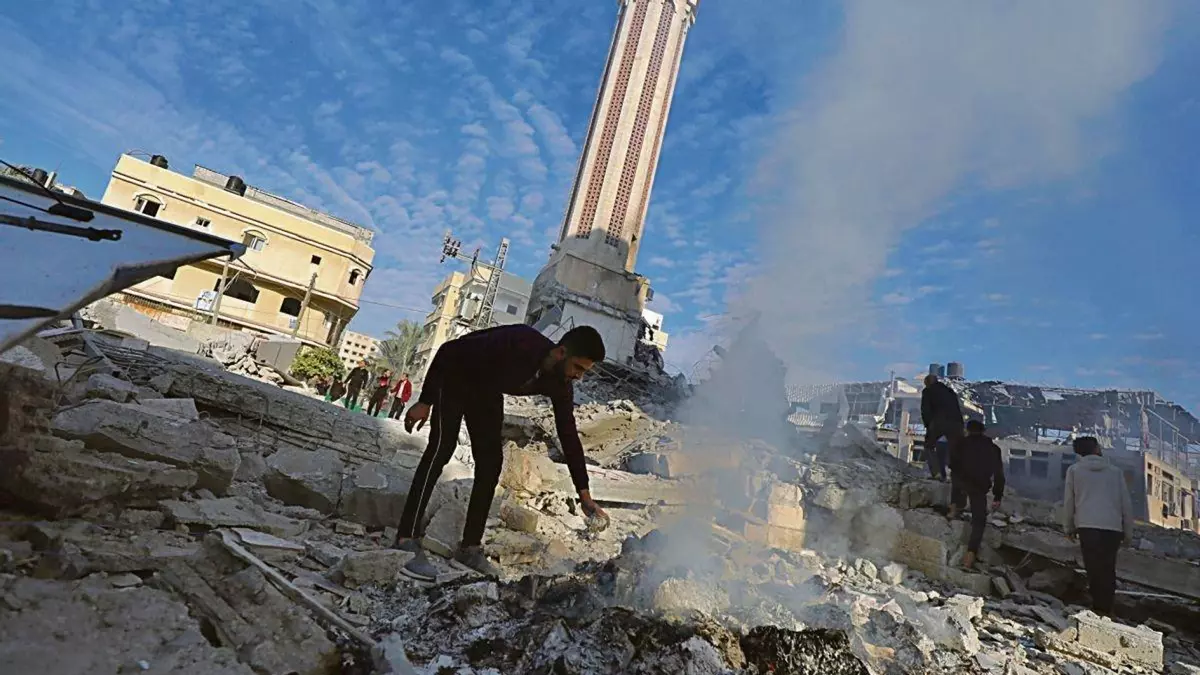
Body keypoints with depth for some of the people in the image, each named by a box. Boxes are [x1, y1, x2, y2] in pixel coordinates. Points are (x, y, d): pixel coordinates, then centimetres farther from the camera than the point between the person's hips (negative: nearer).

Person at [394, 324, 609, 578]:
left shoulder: (560, 385, -19)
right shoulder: (518, 343, -39)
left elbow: (569, 436, -11)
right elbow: (449, 350, -31)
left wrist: (584, 495, -11)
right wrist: (425, 402, -27)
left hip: (487, 392, 6)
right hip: (455, 378, -6)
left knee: (491, 462, -2)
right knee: (441, 448, -20)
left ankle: (470, 546, 6)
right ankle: (406, 541, -17)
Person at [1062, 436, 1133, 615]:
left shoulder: (1074, 470, 9)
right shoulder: (1115, 471, 14)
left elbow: (1068, 501, 7)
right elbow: (1126, 503, 14)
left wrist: (1068, 527, 18)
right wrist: (1128, 532, 22)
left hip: (1087, 526, -2)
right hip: (1113, 527, 2)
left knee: (1093, 568, 0)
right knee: (1108, 569, 11)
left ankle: (1099, 607, -7)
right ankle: (1106, 608, 9)